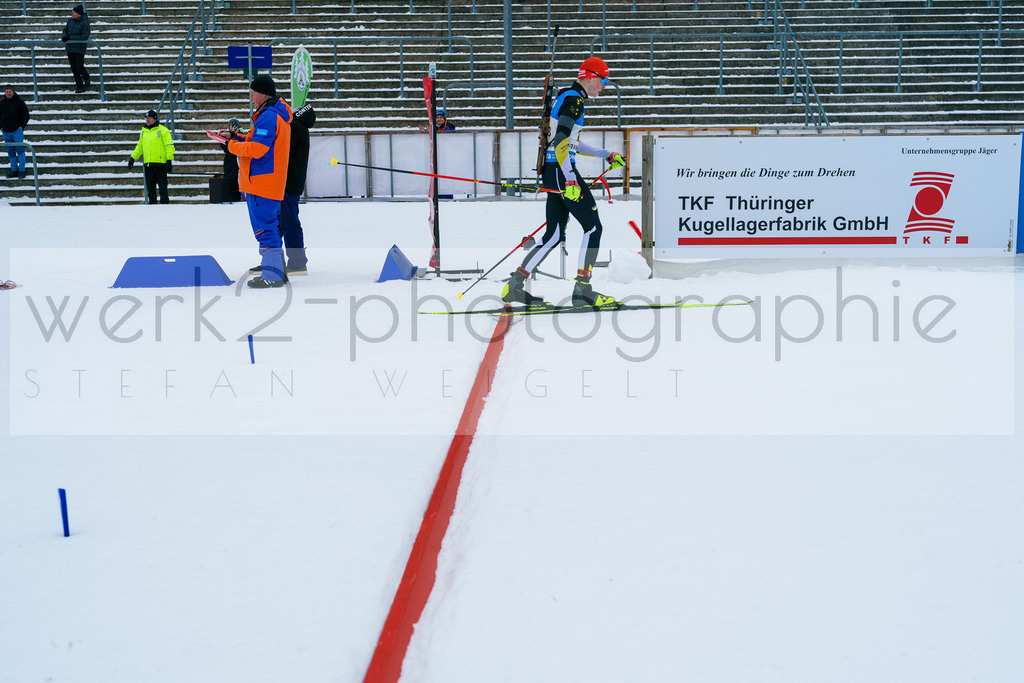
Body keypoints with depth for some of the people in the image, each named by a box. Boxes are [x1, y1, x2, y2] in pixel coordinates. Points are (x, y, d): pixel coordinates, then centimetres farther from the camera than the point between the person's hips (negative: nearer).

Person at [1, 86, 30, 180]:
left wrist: (22, 126, -7)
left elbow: (26, 115, 2)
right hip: (6, 131, 4)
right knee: (10, 151, 5)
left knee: (20, 149, -10)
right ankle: (14, 170, 9)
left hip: (17, 130, -4)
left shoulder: (19, 102, -1)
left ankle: (21, 170, -8)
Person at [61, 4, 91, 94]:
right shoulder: (70, 20, 4)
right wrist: (64, 37, -11)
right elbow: (65, 30, 12)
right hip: (70, 47, 6)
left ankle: (86, 79, 27)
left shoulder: (85, 23, -14)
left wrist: (70, 37, -19)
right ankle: (80, 87, 12)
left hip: (79, 48, -6)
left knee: (79, 67, -5)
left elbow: (85, 36, -19)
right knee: (74, 68, 5)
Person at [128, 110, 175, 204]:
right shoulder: (143, 131, 18)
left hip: (160, 164, -6)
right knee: (150, 187, 6)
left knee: (162, 186, -7)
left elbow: (169, 146, -5)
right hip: (148, 164, 6)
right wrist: (133, 158, 20)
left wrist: (169, 160, -14)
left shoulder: (163, 130, -1)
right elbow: (139, 147, 28)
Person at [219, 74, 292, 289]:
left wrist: (232, 145, -7)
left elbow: (257, 149, -22)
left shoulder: (268, 117, -17)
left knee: (264, 228, -7)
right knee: (270, 227, 15)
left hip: (261, 181, -10)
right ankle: (277, 272, 20)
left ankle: (272, 275, -5)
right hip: (274, 183, 10)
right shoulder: (279, 115, 17)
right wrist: (235, 137, 14)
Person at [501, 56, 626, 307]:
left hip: (551, 171, 10)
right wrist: (570, 180, -26)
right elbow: (561, 142, -21)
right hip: (561, 171, -10)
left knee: (554, 234, 10)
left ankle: (514, 286, 7)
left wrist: (606, 155, 31)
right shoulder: (574, 99, -11)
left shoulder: (565, 97, 20)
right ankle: (582, 290, -6)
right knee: (593, 227, -5)